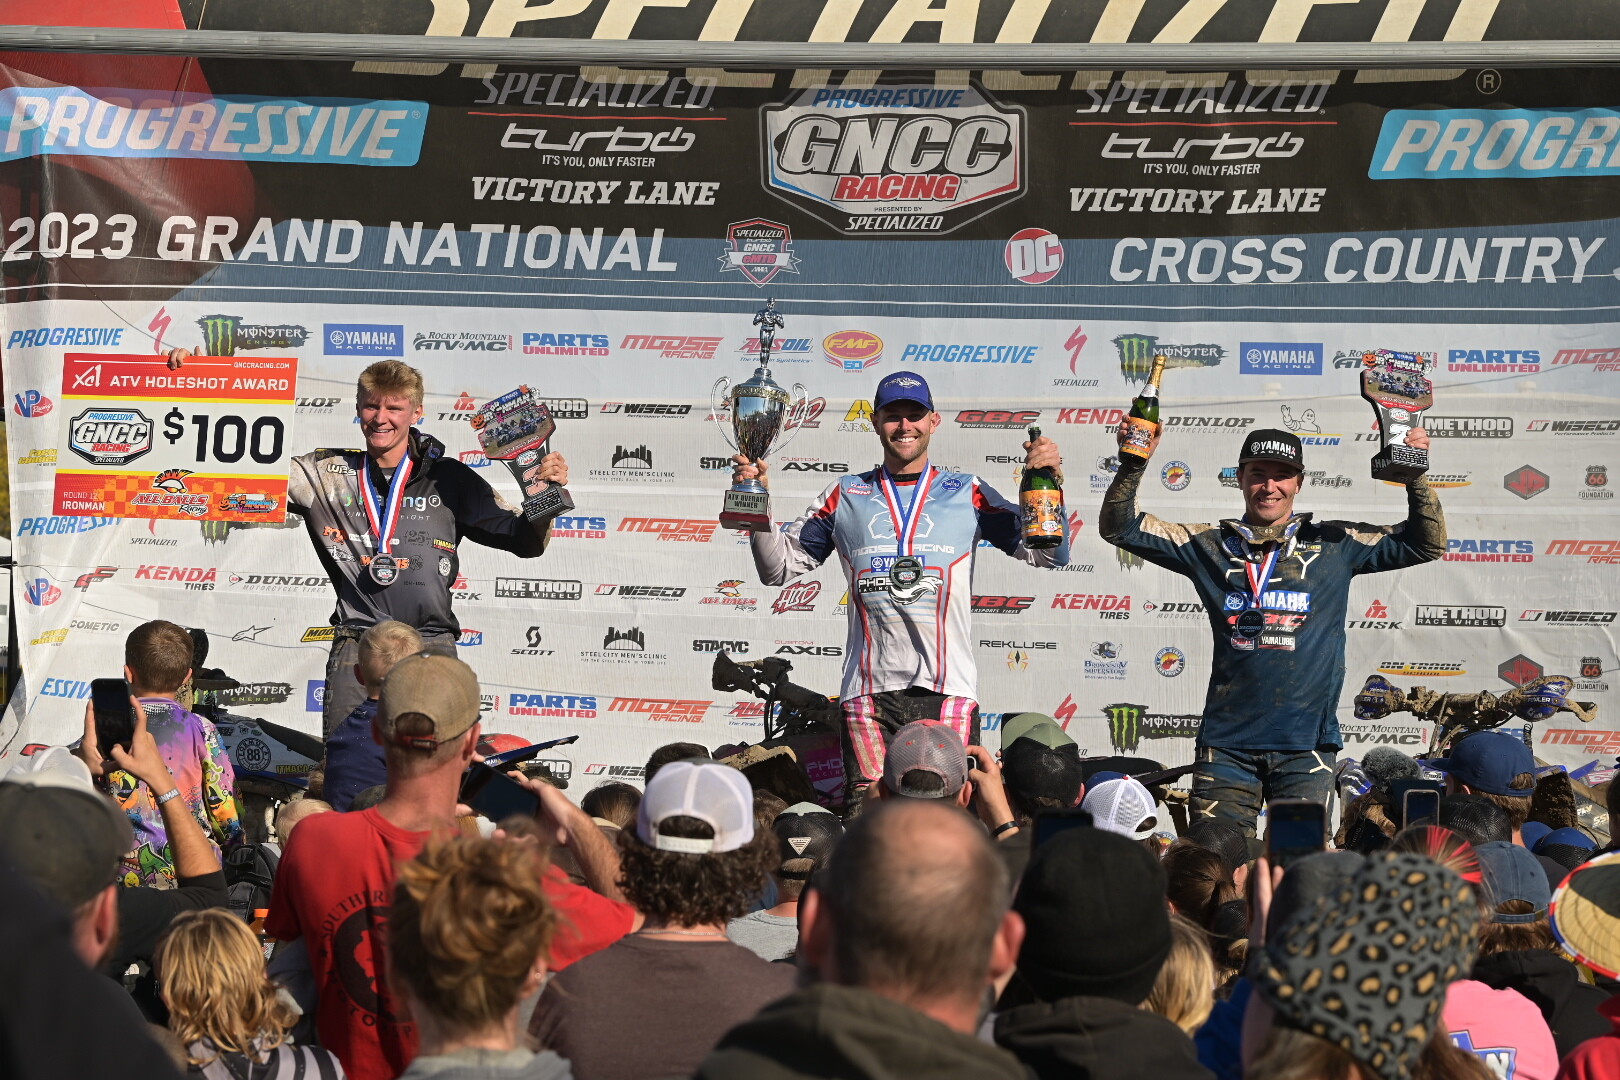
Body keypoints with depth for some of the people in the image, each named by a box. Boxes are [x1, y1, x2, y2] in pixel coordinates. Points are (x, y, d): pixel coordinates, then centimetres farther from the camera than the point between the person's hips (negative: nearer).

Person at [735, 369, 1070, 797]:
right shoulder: (846, 496, 15)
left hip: (949, 693, -1)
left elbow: (1050, 554, 8)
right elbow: (779, 567, 18)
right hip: (869, 694, 1)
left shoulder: (967, 494, 12)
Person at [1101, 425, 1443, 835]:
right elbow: (1119, 528, 9)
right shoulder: (1210, 545, 10)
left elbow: (1426, 543, 9)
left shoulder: (1334, 545, 9)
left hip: (1305, 743, -1)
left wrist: (1413, 474, -5)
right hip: (1227, 743, 1)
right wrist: (1133, 464, -6)